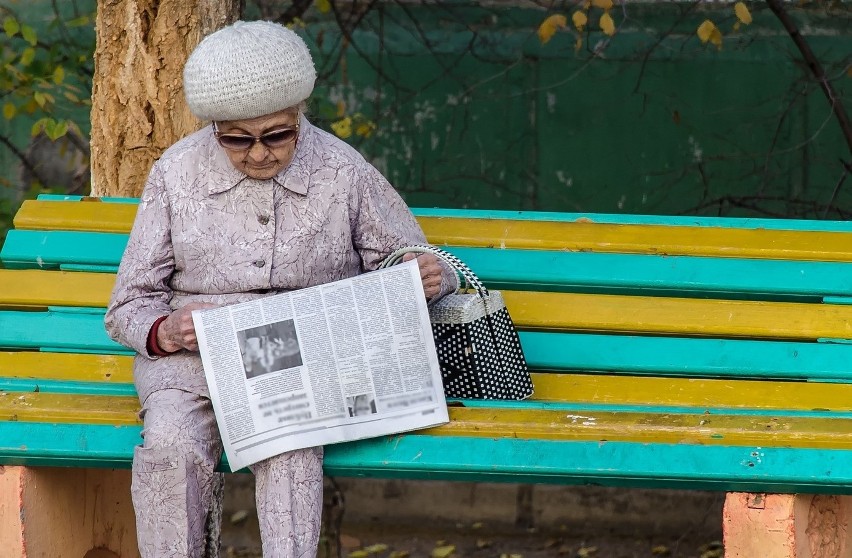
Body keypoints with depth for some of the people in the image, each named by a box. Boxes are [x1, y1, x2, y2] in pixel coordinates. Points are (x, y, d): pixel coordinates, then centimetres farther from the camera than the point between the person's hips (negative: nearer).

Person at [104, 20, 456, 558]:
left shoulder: (344, 173, 3)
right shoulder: (177, 174, 4)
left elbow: (408, 269, 14)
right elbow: (130, 304, 7)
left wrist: (430, 280, -12)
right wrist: (162, 330, -17)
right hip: (192, 352, 1)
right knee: (171, 447, -32)